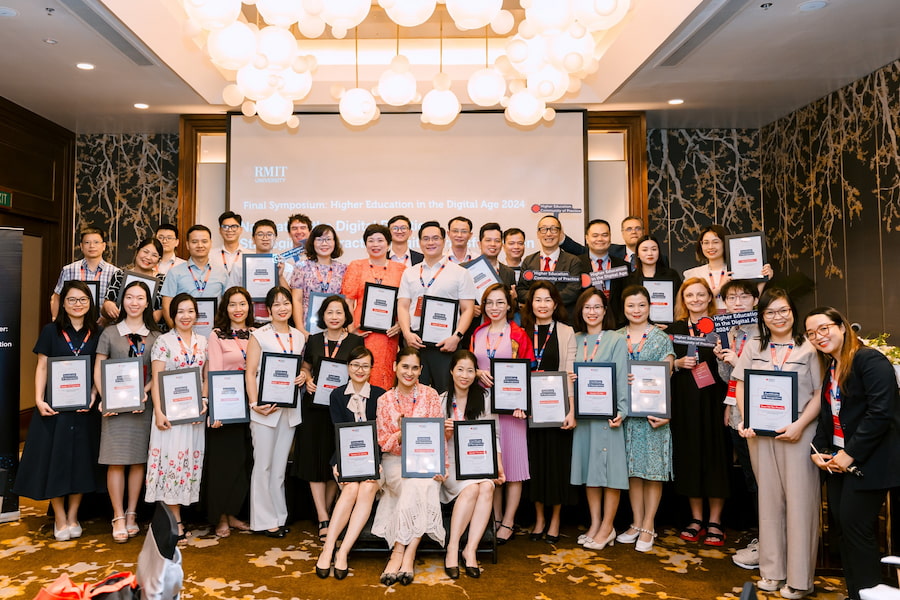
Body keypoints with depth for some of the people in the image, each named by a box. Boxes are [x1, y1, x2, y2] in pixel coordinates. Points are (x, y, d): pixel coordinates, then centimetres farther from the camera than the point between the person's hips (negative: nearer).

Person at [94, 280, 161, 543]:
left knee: (138, 460, 5)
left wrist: (145, 393, -10)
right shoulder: (110, 332, 5)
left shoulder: (155, 336, 8)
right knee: (116, 461, -2)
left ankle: (131, 514, 16)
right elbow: (98, 369, 3)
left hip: (144, 404, 1)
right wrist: (105, 398, -9)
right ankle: (118, 517, 6)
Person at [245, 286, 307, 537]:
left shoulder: (299, 336, 11)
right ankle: (264, 519, 12)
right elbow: (250, 372, -7)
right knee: (263, 464, 1)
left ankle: (278, 517, 20)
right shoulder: (259, 335, -3)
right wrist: (254, 403, -17)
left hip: (289, 407, 5)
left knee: (280, 464, 11)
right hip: (265, 407, -4)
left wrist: (303, 376, -3)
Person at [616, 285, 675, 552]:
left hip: (653, 411, -3)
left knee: (653, 469, 2)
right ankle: (636, 523, 19)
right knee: (632, 468, 8)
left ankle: (648, 527, 12)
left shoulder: (661, 339, 0)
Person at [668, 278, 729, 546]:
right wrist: (678, 363, -8)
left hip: (713, 401, -2)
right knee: (689, 456, 5)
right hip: (684, 402, 2)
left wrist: (730, 404, -13)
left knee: (715, 455, 0)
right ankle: (696, 518, 17)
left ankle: (715, 521, 11)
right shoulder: (674, 329, 10)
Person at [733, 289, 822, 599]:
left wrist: (799, 425, -15)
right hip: (761, 432, 3)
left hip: (799, 432, -3)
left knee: (799, 500, 0)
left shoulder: (808, 348, 1)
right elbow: (741, 385, 8)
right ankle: (772, 571, 20)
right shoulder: (754, 346, 10)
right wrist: (746, 421, -6)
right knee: (769, 498, 9)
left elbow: (819, 394, -3)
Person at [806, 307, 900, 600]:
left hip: (868, 461, -8)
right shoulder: (828, 368, 13)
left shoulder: (870, 360, -13)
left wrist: (851, 454, -19)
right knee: (841, 527, 10)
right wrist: (818, 450, 1)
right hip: (838, 460, 8)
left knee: (855, 527, -4)